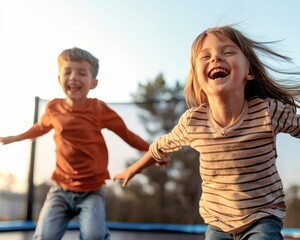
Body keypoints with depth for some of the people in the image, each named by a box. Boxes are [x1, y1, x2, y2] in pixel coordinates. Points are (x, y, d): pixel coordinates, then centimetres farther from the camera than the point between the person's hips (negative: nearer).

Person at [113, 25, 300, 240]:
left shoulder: (270, 112, -21)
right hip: (218, 222, 2)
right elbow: (163, 146, 7)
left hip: (264, 218, -2)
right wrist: (134, 169, 22)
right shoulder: (192, 121, -13)